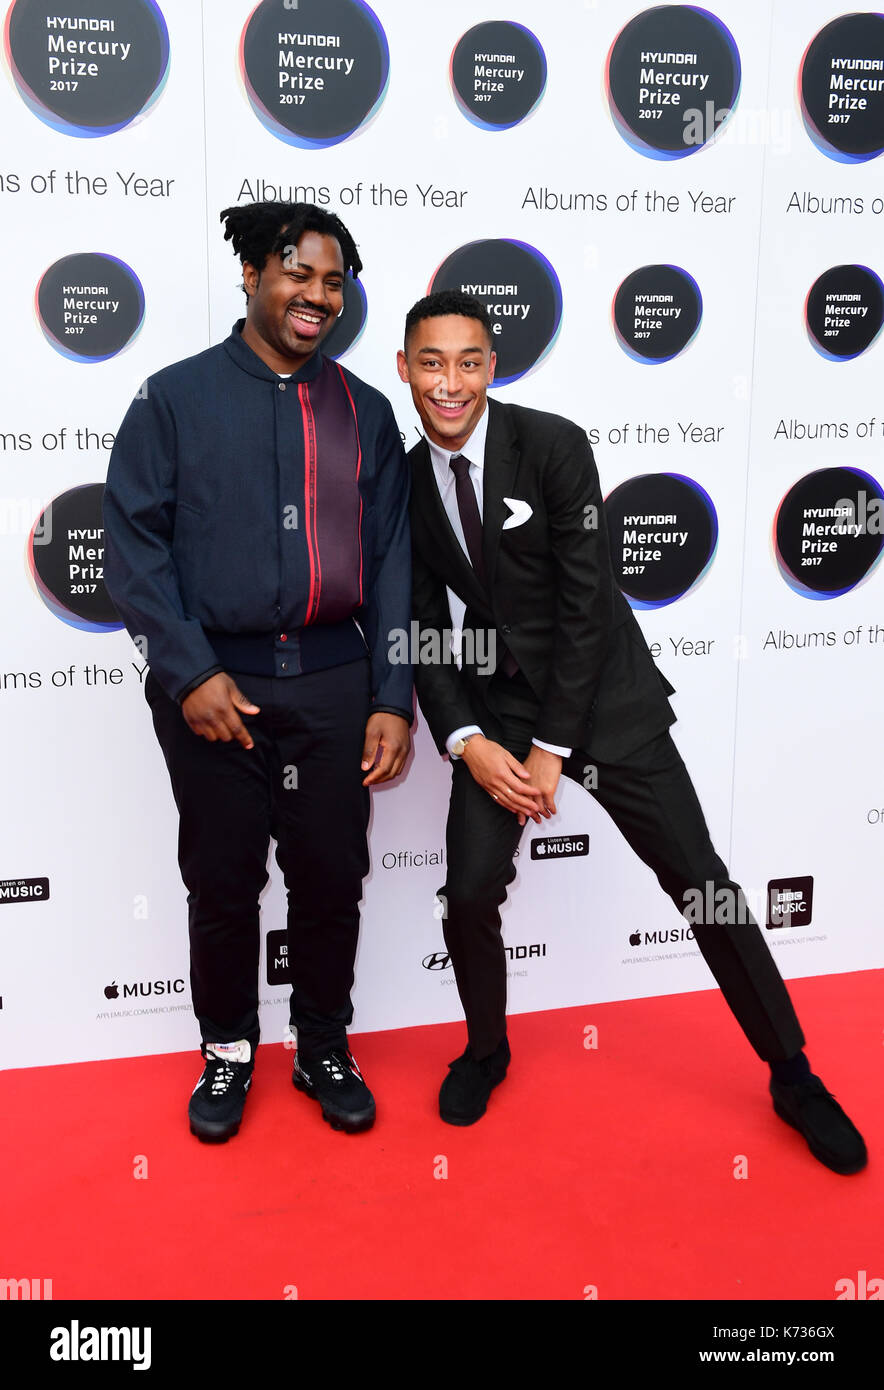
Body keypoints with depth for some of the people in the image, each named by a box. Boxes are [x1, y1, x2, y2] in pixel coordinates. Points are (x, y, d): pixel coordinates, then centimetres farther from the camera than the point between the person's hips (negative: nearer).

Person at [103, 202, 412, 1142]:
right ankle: (227, 1050, 32)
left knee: (331, 877, 10)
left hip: (333, 683, 2)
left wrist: (392, 699, 0)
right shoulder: (176, 398, 2)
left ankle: (324, 1049, 32)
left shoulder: (363, 411, 9)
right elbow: (133, 543, -3)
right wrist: (189, 673, -12)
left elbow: (390, 560, 7)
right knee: (222, 882, 10)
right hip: (212, 685, -2)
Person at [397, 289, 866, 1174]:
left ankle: (793, 1076, 17)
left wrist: (551, 749, -15)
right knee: (469, 893, -6)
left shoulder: (553, 446, -14)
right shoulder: (406, 483, 0)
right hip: (493, 703, 3)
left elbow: (585, 602, -15)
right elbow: (423, 628, 2)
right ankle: (486, 1050, 25)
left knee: (703, 884, 0)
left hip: (600, 695, -3)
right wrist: (466, 743, -11)